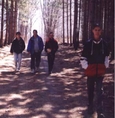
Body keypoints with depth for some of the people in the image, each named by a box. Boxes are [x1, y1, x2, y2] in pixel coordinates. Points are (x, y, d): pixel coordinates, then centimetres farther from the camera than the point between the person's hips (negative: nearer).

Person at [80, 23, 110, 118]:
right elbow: (83, 57, -3)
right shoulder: (88, 43, -7)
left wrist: (105, 66, 6)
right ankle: (90, 105, 34)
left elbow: (107, 56, 12)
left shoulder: (104, 43, -1)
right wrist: (86, 67, -6)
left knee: (100, 90, -5)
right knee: (90, 89, 14)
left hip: (100, 70, 0)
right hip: (90, 70, 0)